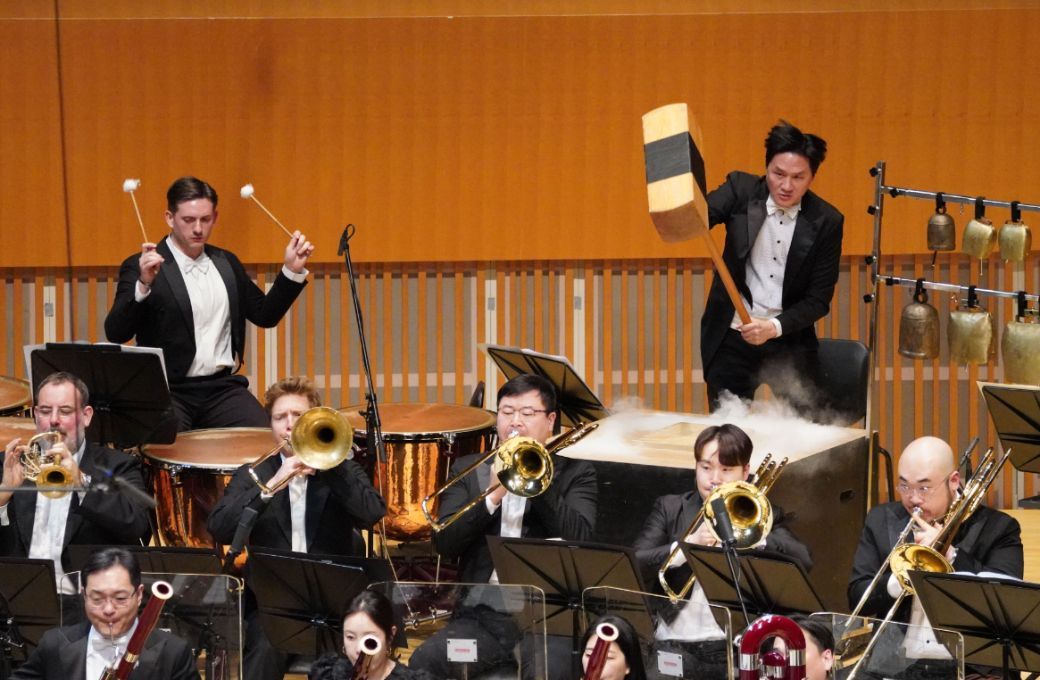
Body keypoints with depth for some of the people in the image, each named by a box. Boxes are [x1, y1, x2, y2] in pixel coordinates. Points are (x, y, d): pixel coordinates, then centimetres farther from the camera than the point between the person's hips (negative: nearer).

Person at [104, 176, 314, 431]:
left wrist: (292, 271, 8)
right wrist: (144, 285, -28)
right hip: (168, 391, -5)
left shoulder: (226, 262, 16)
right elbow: (116, 333, -13)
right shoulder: (141, 267, -3)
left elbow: (265, 315, 22)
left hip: (223, 388, 5)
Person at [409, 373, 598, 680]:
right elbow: (444, 543, 1)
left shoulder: (574, 473, 9)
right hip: (481, 614, 3)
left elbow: (579, 538, -9)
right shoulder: (469, 470, 14)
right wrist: (492, 496, -12)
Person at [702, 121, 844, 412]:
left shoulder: (826, 221, -6)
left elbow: (818, 300, -6)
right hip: (732, 339, 0)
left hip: (789, 341, 0)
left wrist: (774, 327, -20)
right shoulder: (741, 190, -5)